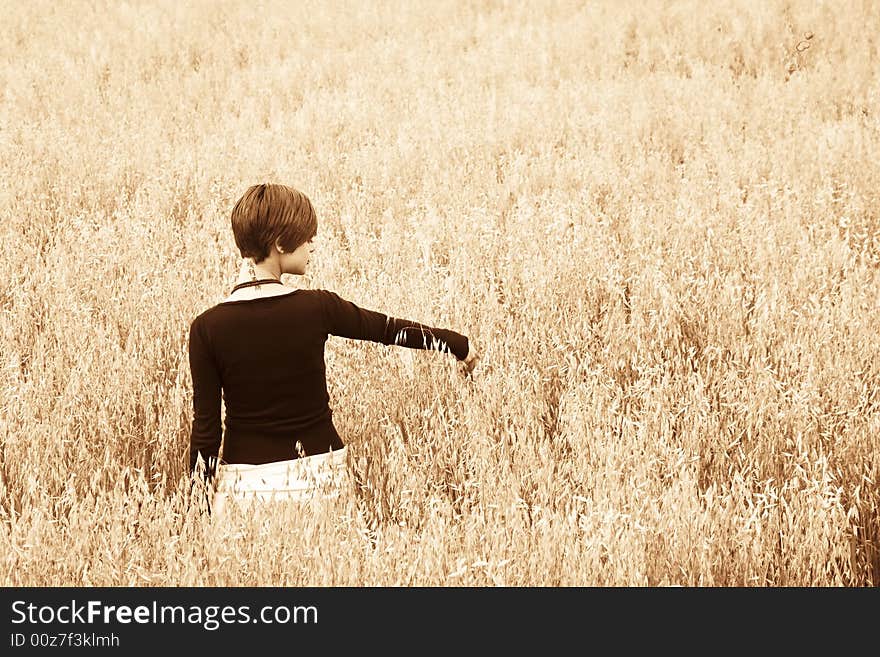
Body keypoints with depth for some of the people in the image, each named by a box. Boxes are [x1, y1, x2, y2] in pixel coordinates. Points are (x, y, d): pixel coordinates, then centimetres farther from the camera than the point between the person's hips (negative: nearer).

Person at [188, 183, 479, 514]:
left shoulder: (208, 328, -8)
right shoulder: (317, 308, -8)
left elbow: (205, 424, -4)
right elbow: (388, 328, 8)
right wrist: (459, 343, 25)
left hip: (248, 481, 0)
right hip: (317, 472, 0)